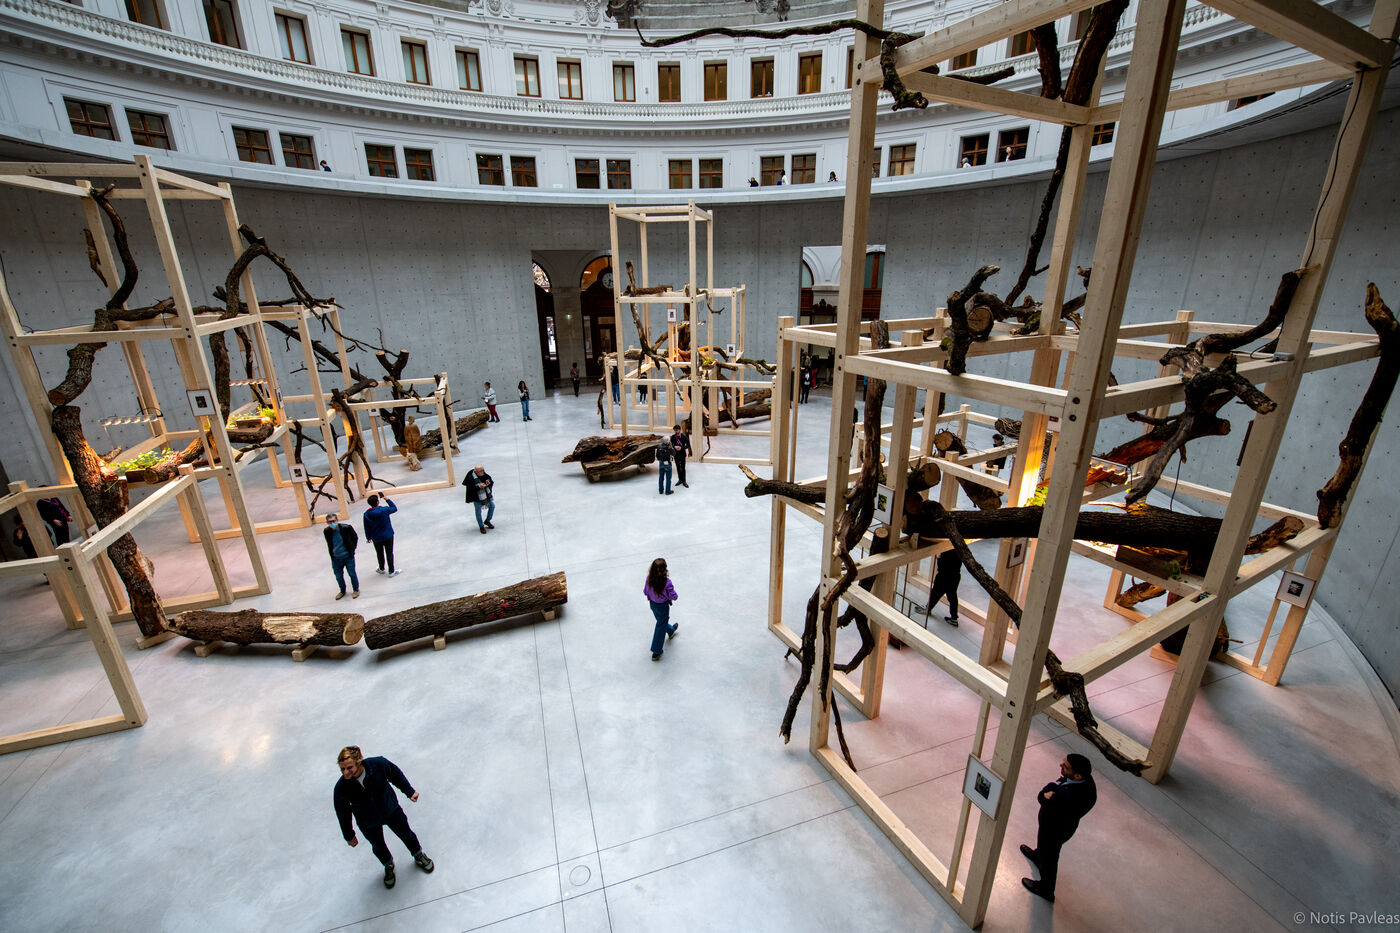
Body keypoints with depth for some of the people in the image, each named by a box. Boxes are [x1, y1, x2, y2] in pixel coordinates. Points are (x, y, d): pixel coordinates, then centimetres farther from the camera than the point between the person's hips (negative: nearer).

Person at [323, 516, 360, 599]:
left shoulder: (346, 528, -17)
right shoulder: (327, 532, -8)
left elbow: (355, 537, 1)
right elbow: (329, 544, 10)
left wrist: (352, 549, 2)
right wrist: (332, 555, 9)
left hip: (348, 557, -3)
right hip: (336, 559, 3)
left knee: (352, 574, 11)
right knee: (338, 576, 15)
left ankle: (356, 590, 32)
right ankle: (342, 591, 38)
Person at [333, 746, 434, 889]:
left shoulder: (378, 764, -37)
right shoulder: (341, 788, -33)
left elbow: (396, 774, -14)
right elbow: (343, 813, -12)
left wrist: (409, 791, -2)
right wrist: (349, 835, 1)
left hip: (391, 810, 0)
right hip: (369, 824, 0)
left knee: (406, 834, 22)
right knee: (378, 847, 25)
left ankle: (419, 855, 54)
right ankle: (388, 866, 60)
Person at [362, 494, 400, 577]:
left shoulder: (366, 514, -13)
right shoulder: (384, 510, -23)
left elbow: (367, 528, -2)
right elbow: (395, 508, -3)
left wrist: (368, 537, 13)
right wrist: (387, 500, 1)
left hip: (376, 538, 3)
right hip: (388, 536, -3)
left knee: (379, 554, 24)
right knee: (389, 554, 10)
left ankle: (381, 569, 43)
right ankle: (391, 571, 19)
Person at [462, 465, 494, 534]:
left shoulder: (485, 475, -9)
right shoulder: (471, 478, -23)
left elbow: (492, 482, 2)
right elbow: (470, 490, -23)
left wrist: (489, 483, -21)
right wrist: (478, 487, -34)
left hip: (487, 495, 5)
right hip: (477, 498, -5)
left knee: (492, 506, 13)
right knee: (478, 512, 9)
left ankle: (487, 521, 36)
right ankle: (481, 526, 29)